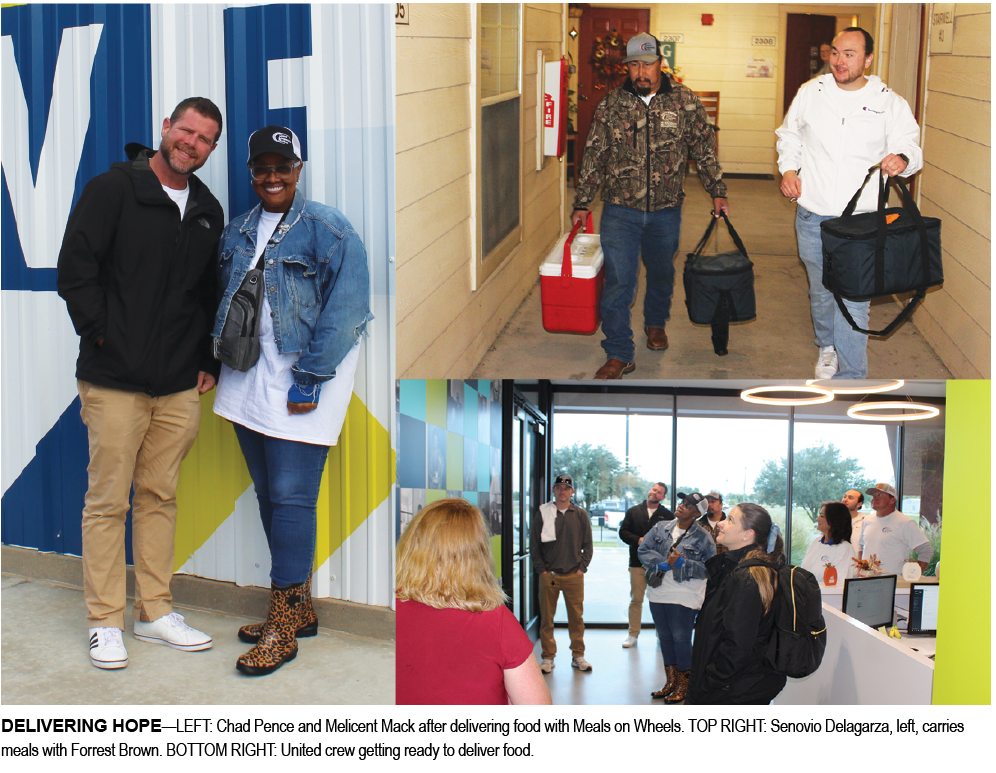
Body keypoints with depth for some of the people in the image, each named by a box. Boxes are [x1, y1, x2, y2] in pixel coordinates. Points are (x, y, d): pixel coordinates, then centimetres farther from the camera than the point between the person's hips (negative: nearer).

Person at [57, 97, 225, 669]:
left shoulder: (208, 211, 13)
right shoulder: (113, 189, -3)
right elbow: (75, 271, -6)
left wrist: (208, 361, 12)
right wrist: (102, 335, -11)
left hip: (180, 385, 5)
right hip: (115, 380, -5)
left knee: (161, 497, 11)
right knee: (108, 500, -1)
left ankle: (156, 612, 20)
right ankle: (105, 622, 7)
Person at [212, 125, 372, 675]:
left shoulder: (327, 230, -7)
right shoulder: (237, 232, 13)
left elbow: (345, 310, -13)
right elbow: (223, 300, 22)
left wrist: (310, 377, -16)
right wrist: (216, 359, 11)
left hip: (300, 381, -7)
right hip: (248, 379, 7)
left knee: (291, 496, -8)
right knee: (268, 495, 11)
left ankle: (283, 627, -2)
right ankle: (299, 608, 23)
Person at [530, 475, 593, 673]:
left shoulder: (580, 515, 8)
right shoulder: (543, 514, 4)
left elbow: (587, 545, 12)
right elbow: (534, 545, 6)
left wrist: (582, 567, 1)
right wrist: (541, 569, -2)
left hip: (574, 575, 1)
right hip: (549, 575, -1)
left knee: (576, 616, 2)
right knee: (547, 617, 1)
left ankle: (578, 655, 12)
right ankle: (548, 657, 9)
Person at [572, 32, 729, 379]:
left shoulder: (684, 101, -1)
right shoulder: (611, 104, -1)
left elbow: (704, 150, 7)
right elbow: (594, 155, 5)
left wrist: (717, 192, 4)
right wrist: (582, 203, 6)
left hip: (666, 211, 1)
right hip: (620, 210, -1)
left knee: (661, 273, 19)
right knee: (618, 282, -6)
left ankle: (656, 323, 46)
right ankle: (619, 354, 0)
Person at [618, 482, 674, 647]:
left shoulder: (668, 515, 5)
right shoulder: (633, 511, 10)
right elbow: (623, 532, 7)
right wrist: (638, 540, -9)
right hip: (638, 563, 1)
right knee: (636, 599, 4)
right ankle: (633, 635, 11)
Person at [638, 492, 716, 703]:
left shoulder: (703, 537, -7)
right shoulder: (661, 528, 5)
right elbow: (643, 550, 1)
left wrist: (683, 564, -20)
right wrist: (663, 563, -14)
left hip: (684, 596, -5)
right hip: (659, 593, 5)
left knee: (681, 638, -3)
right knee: (665, 637, 13)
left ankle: (683, 685, 11)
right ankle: (671, 682, 26)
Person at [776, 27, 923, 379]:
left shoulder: (890, 103, -2)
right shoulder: (809, 93, 5)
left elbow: (910, 146, -1)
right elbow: (789, 136, 18)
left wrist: (902, 159, -25)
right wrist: (788, 169, 2)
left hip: (861, 220, -3)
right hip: (812, 214, 3)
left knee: (853, 298, -10)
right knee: (821, 290, 19)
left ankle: (850, 377, -3)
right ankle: (827, 345, 46)